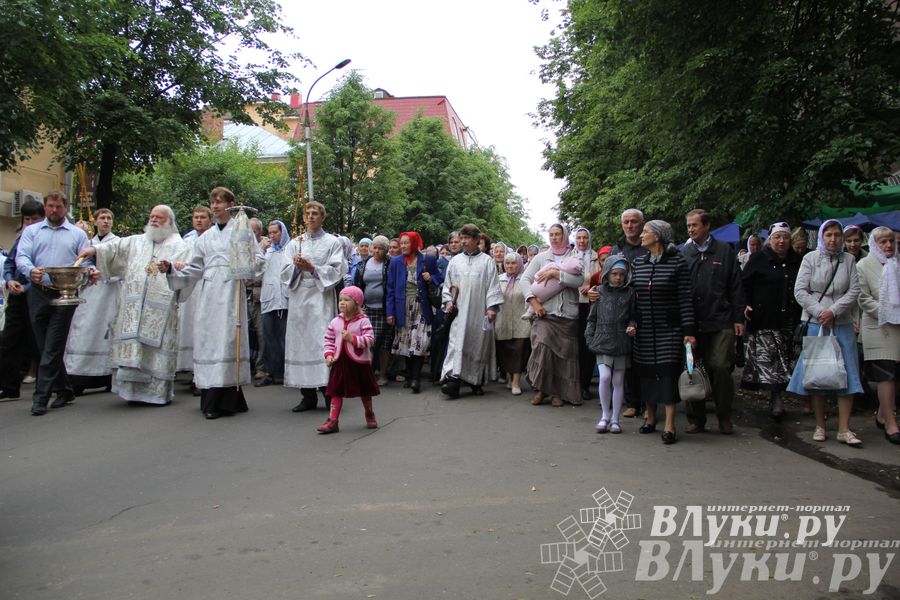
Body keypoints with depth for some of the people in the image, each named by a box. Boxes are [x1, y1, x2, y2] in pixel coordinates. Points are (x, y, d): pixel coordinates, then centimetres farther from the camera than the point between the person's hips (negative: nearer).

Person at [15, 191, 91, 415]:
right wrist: (31, 271, -22)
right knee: (45, 347, 8)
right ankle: (64, 390, 20)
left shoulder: (78, 234, 11)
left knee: (52, 349, -7)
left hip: (65, 295, -3)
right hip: (38, 294, 3)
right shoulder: (31, 231, 13)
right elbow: (21, 257, 0)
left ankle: (41, 397, -4)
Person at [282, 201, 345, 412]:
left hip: (322, 299, -3)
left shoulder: (333, 242, 7)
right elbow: (286, 272, 10)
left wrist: (312, 268, -12)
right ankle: (308, 396, 8)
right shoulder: (295, 243, 15)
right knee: (301, 342, 2)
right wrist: (296, 266, -11)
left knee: (324, 341, -11)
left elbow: (337, 271, -2)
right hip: (299, 298, 3)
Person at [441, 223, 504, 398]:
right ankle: (453, 380, -18)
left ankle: (476, 382, 19)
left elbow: (493, 285, -2)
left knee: (478, 345, 5)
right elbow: (447, 284, 14)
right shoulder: (455, 261, 9)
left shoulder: (487, 261, 1)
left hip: (479, 311, -1)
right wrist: (448, 301, 1)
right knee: (457, 343, -9)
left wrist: (492, 307, -9)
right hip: (459, 311, 1)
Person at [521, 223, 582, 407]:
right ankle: (541, 388, -2)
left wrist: (556, 273, -13)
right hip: (544, 312, 0)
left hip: (567, 314, 0)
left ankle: (558, 392, 16)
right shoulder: (541, 257, 10)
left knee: (564, 353, 2)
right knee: (542, 347, -18)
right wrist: (534, 302, -8)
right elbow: (525, 279, 4)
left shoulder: (575, 257, 6)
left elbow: (580, 280, -10)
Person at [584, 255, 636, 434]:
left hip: (622, 343, 1)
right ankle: (605, 415, 5)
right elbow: (592, 317, 8)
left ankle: (615, 419, 17)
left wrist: (632, 326, -9)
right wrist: (590, 338, 4)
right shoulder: (600, 291, 3)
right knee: (605, 377, -13)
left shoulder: (629, 293, 3)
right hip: (602, 341, -1)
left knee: (618, 381, 6)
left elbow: (633, 316, 11)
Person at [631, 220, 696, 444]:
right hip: (644, 329, 4)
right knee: (646, 373, 8)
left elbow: (685, 298, -9)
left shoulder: (678, 262, -7)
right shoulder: (638, 263, 7)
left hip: (669, 328, -4)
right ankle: (650, 416, 23)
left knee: (668, 372, -6)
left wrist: (689, 331, -13)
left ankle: (669, 425, 1)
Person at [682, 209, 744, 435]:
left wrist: (738, 318, 1)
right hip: (692, 323, 2)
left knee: (720, 367, -7)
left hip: (720, 323, -2)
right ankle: (695, 418, 16)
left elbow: (735, 287, 6)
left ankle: (724, 417, 10)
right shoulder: (684, 253, 9)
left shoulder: (725, 251, 6)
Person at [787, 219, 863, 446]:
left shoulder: (849, 260, 7)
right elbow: (800, 291, -3)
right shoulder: (810, 259, 2)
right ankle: (820, 426, 13)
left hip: (843, 325, 2)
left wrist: (833, 310, -12)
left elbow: (854, 291, 0)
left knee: (847, 374, -2)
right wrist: (819, 312, -11)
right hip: (815, 324, -1)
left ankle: (844, 429, 3)